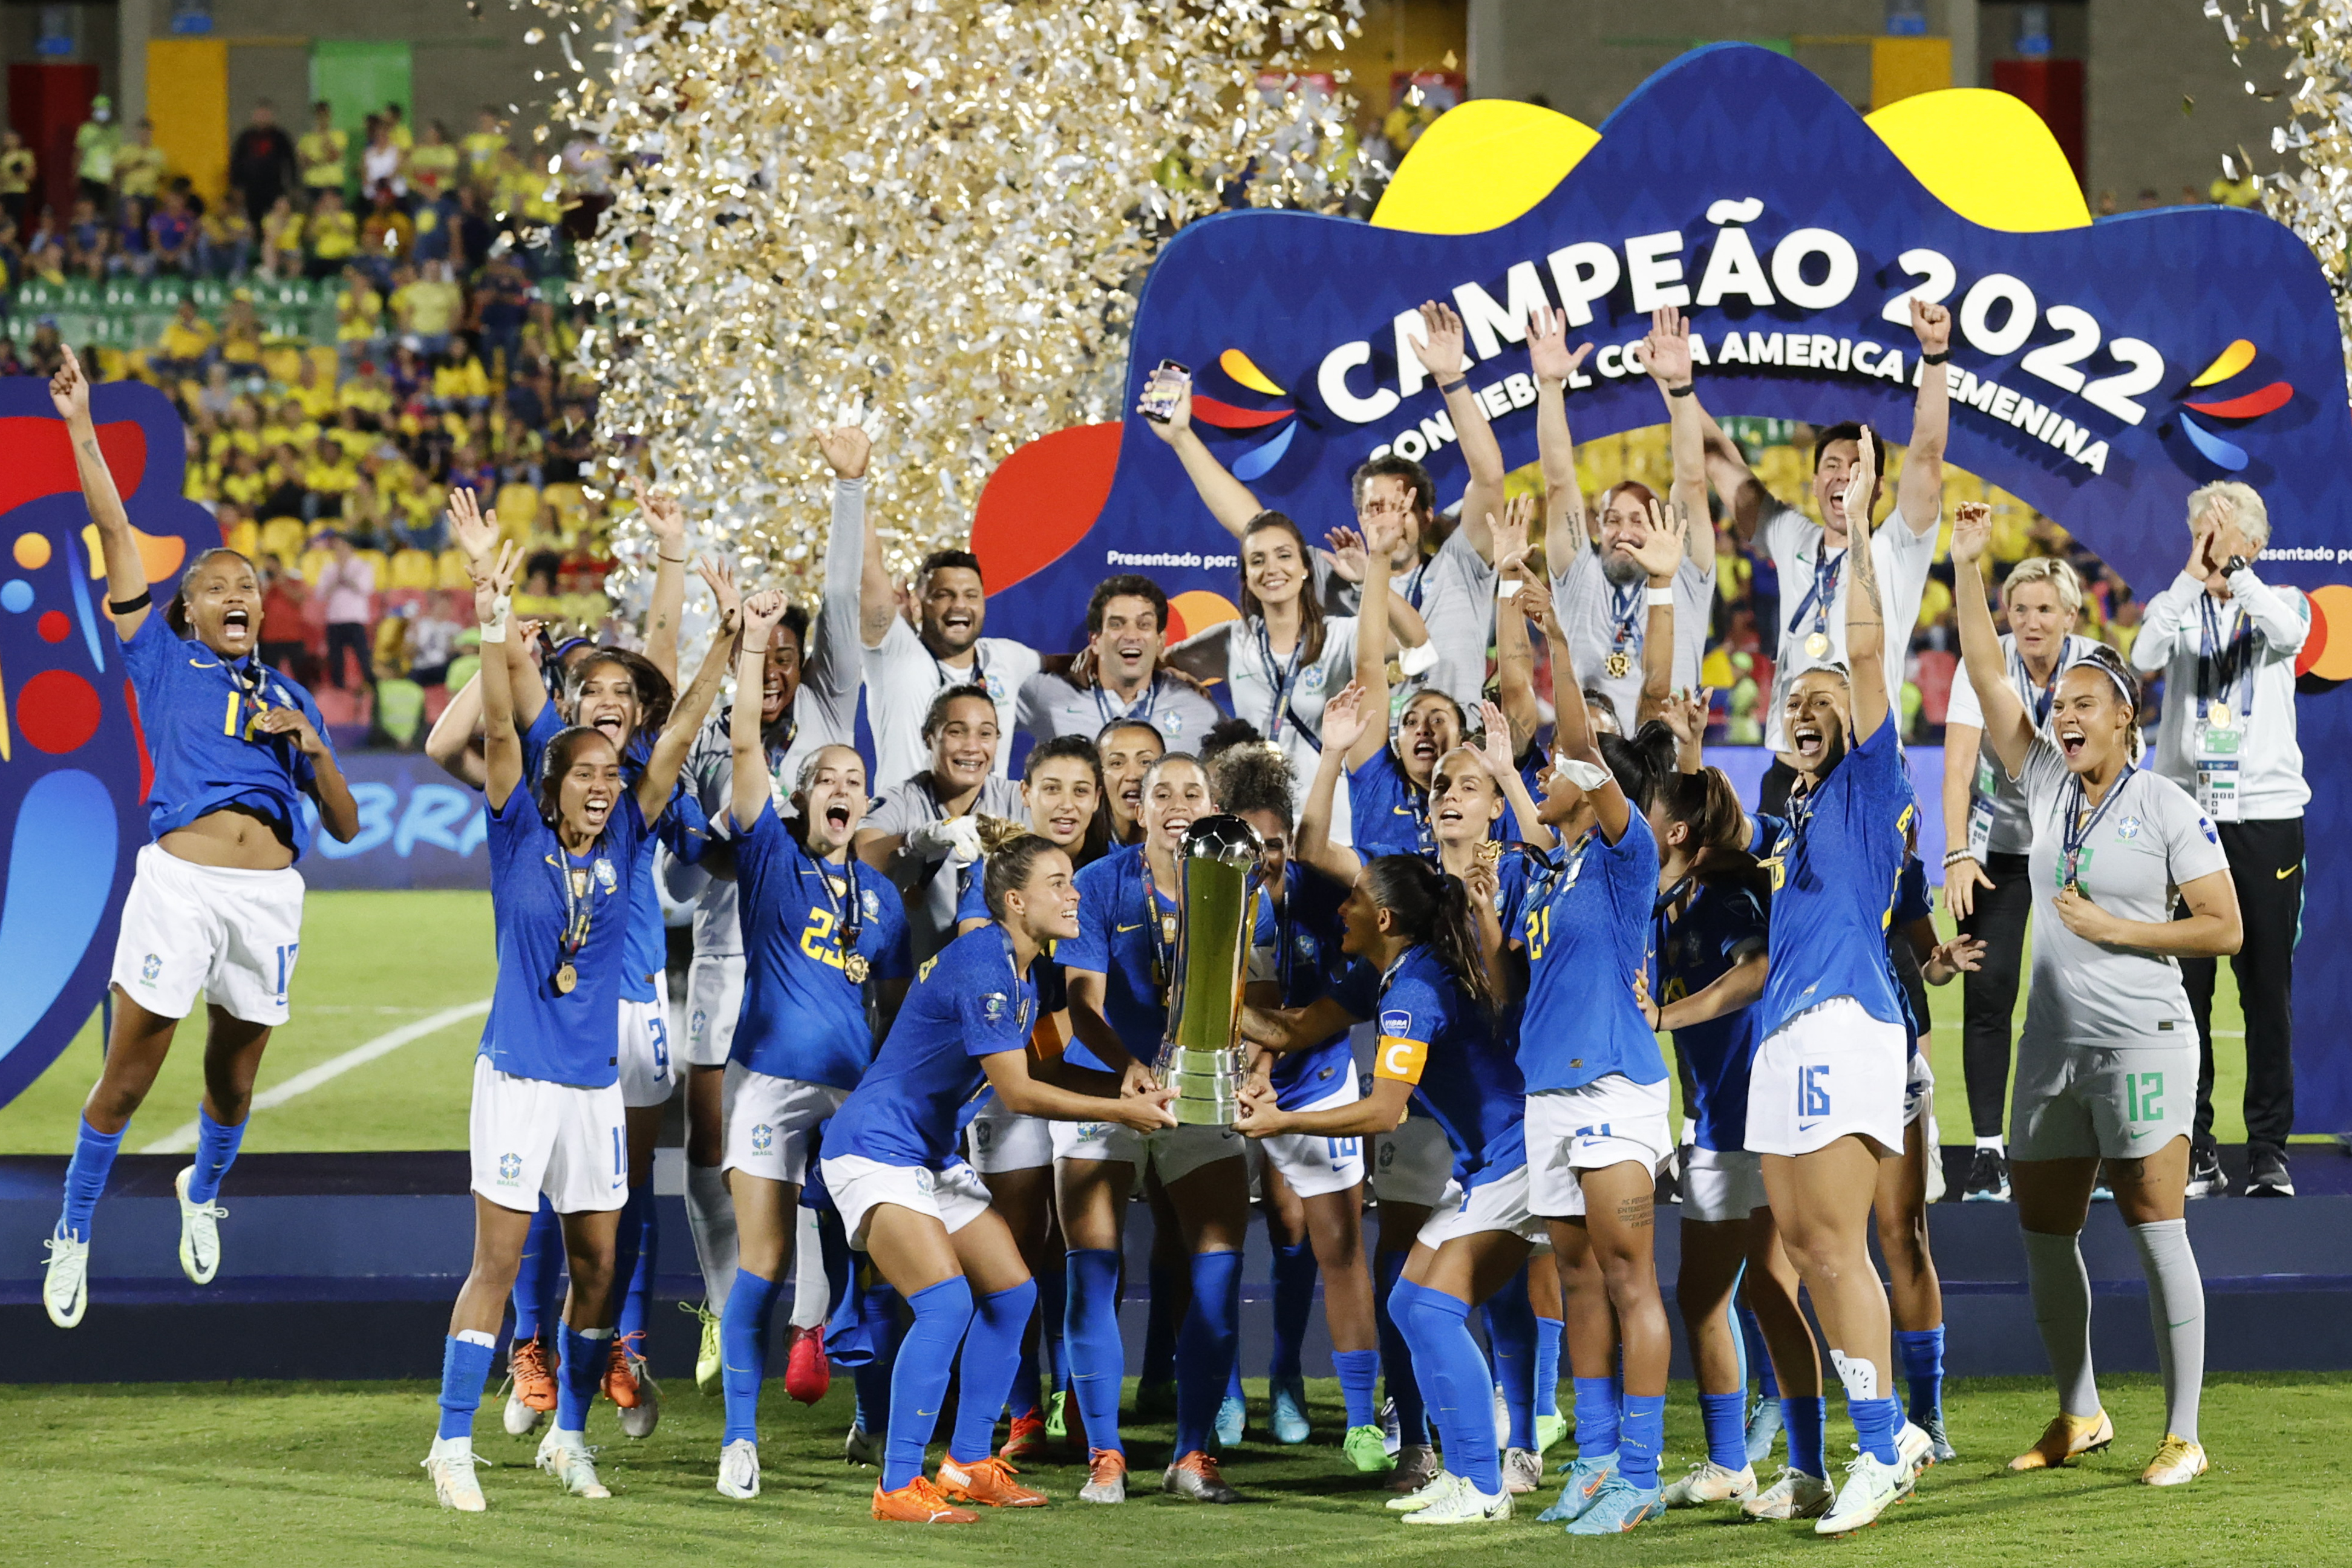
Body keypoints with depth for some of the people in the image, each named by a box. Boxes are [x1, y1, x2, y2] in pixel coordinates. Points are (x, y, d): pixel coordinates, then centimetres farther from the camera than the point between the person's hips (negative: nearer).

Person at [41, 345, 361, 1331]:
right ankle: (72, 1238, 11)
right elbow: (115, 536, 3)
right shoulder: (165, 663, 9)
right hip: (180, 881, -3)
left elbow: (345, 825, 14)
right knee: (128, 1074, -3)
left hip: (270, 897, 3)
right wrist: (81, 431, -3)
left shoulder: (289, 699, 17)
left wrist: (312, 745, -1)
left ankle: (202, 1194, 42)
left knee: (234, 1076, 13)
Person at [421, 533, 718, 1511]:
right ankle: (453, 1445, 0)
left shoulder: (623, 841, 5)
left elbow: (677, 738, 1)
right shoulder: (521, 836, -3)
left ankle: (568, 1438, 22)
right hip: (519, 1074, -4)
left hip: (596, 1080, 4)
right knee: (499, 1260, -6)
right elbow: (499, 731, -16)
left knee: (598, 1264, 8)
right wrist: (494, 626, -29)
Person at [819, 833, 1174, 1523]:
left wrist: (1124, 1079, -1)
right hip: (875, 1150, -11)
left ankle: (968, 1463, 20)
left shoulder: (1020, 968, 9)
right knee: (946, 1300, -23)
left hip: (934, 1155, 11)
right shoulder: (981, 968, -23)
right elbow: (1017, 1092, -23)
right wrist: (1120, 1111, -18)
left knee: (1011, 1291, 11)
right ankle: (898, 1486, -21)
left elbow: (1039, 1069, 16)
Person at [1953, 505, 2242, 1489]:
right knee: (2043, 1231, 9)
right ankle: (2079, 1415, 24)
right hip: (2053, 1041, 6)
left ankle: (2183, 1435, -5)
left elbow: (2224, 929, -8)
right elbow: (1988, 679, 7)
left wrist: (2114, 927, -13)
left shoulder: (2169, 810, -6)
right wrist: (1967, 569, 1)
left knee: (2155, 1230, -8)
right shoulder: (2047, 784, 9)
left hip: (2140, 1041, -6)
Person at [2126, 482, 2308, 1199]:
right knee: (2185, 986, -1)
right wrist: (2193, 575, -13)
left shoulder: (2281, 602, 8)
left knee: (2267, 986, 0)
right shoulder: (2177, 606, 9)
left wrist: (2234, 569, -15)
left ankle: (2270, 1149, 4)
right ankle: (2194, 1151, 4)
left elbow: (2289, 634, -17)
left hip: (2267, 812, -1)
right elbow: (2144, 655, -13)